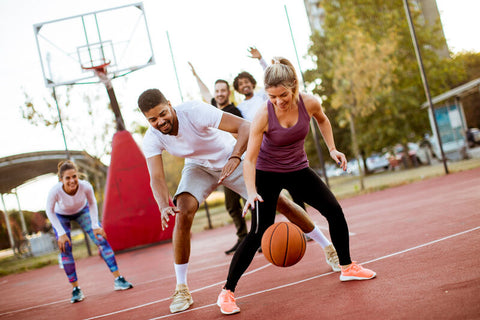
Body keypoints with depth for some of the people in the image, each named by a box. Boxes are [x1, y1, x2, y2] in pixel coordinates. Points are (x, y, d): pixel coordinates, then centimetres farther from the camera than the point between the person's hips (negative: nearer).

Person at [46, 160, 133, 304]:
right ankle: (76, 290, 2)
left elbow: (92, 203, -12)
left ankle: (118, 280, -2)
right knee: (65, 249, -11)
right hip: (61, 216, -1)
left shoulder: (86, 186, -35)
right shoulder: (55, 191, -38)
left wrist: (95, 225, -15)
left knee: (101, 240, -9)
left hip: (82, 211, 1)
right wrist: (61, 233, -21)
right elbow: (49, 211, -19)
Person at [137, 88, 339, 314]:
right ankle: (181, 288, -10)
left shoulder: (194, 111, -33)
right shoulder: (152, 139, -21)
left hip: (232, 159, -2)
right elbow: (156, 178, -28)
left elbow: (245, 126, -35)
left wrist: (235, 158, -52)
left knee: (278, 202, -5)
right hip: (198, 167, 2)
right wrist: (164, 207, -48)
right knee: (183, 213, -24)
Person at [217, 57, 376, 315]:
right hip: (267, 174, -4)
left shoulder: (309, 103, -17)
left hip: (298, 170, 4)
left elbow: (322, 120, 9)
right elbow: (249, 159, -24)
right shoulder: (263, 115, -28)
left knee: (334, 211, 1)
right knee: (258, 233, -13)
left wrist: (332, 149, 2)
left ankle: (347, 267, 22)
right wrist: (251, 192, -37)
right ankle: (227, 292, -3)